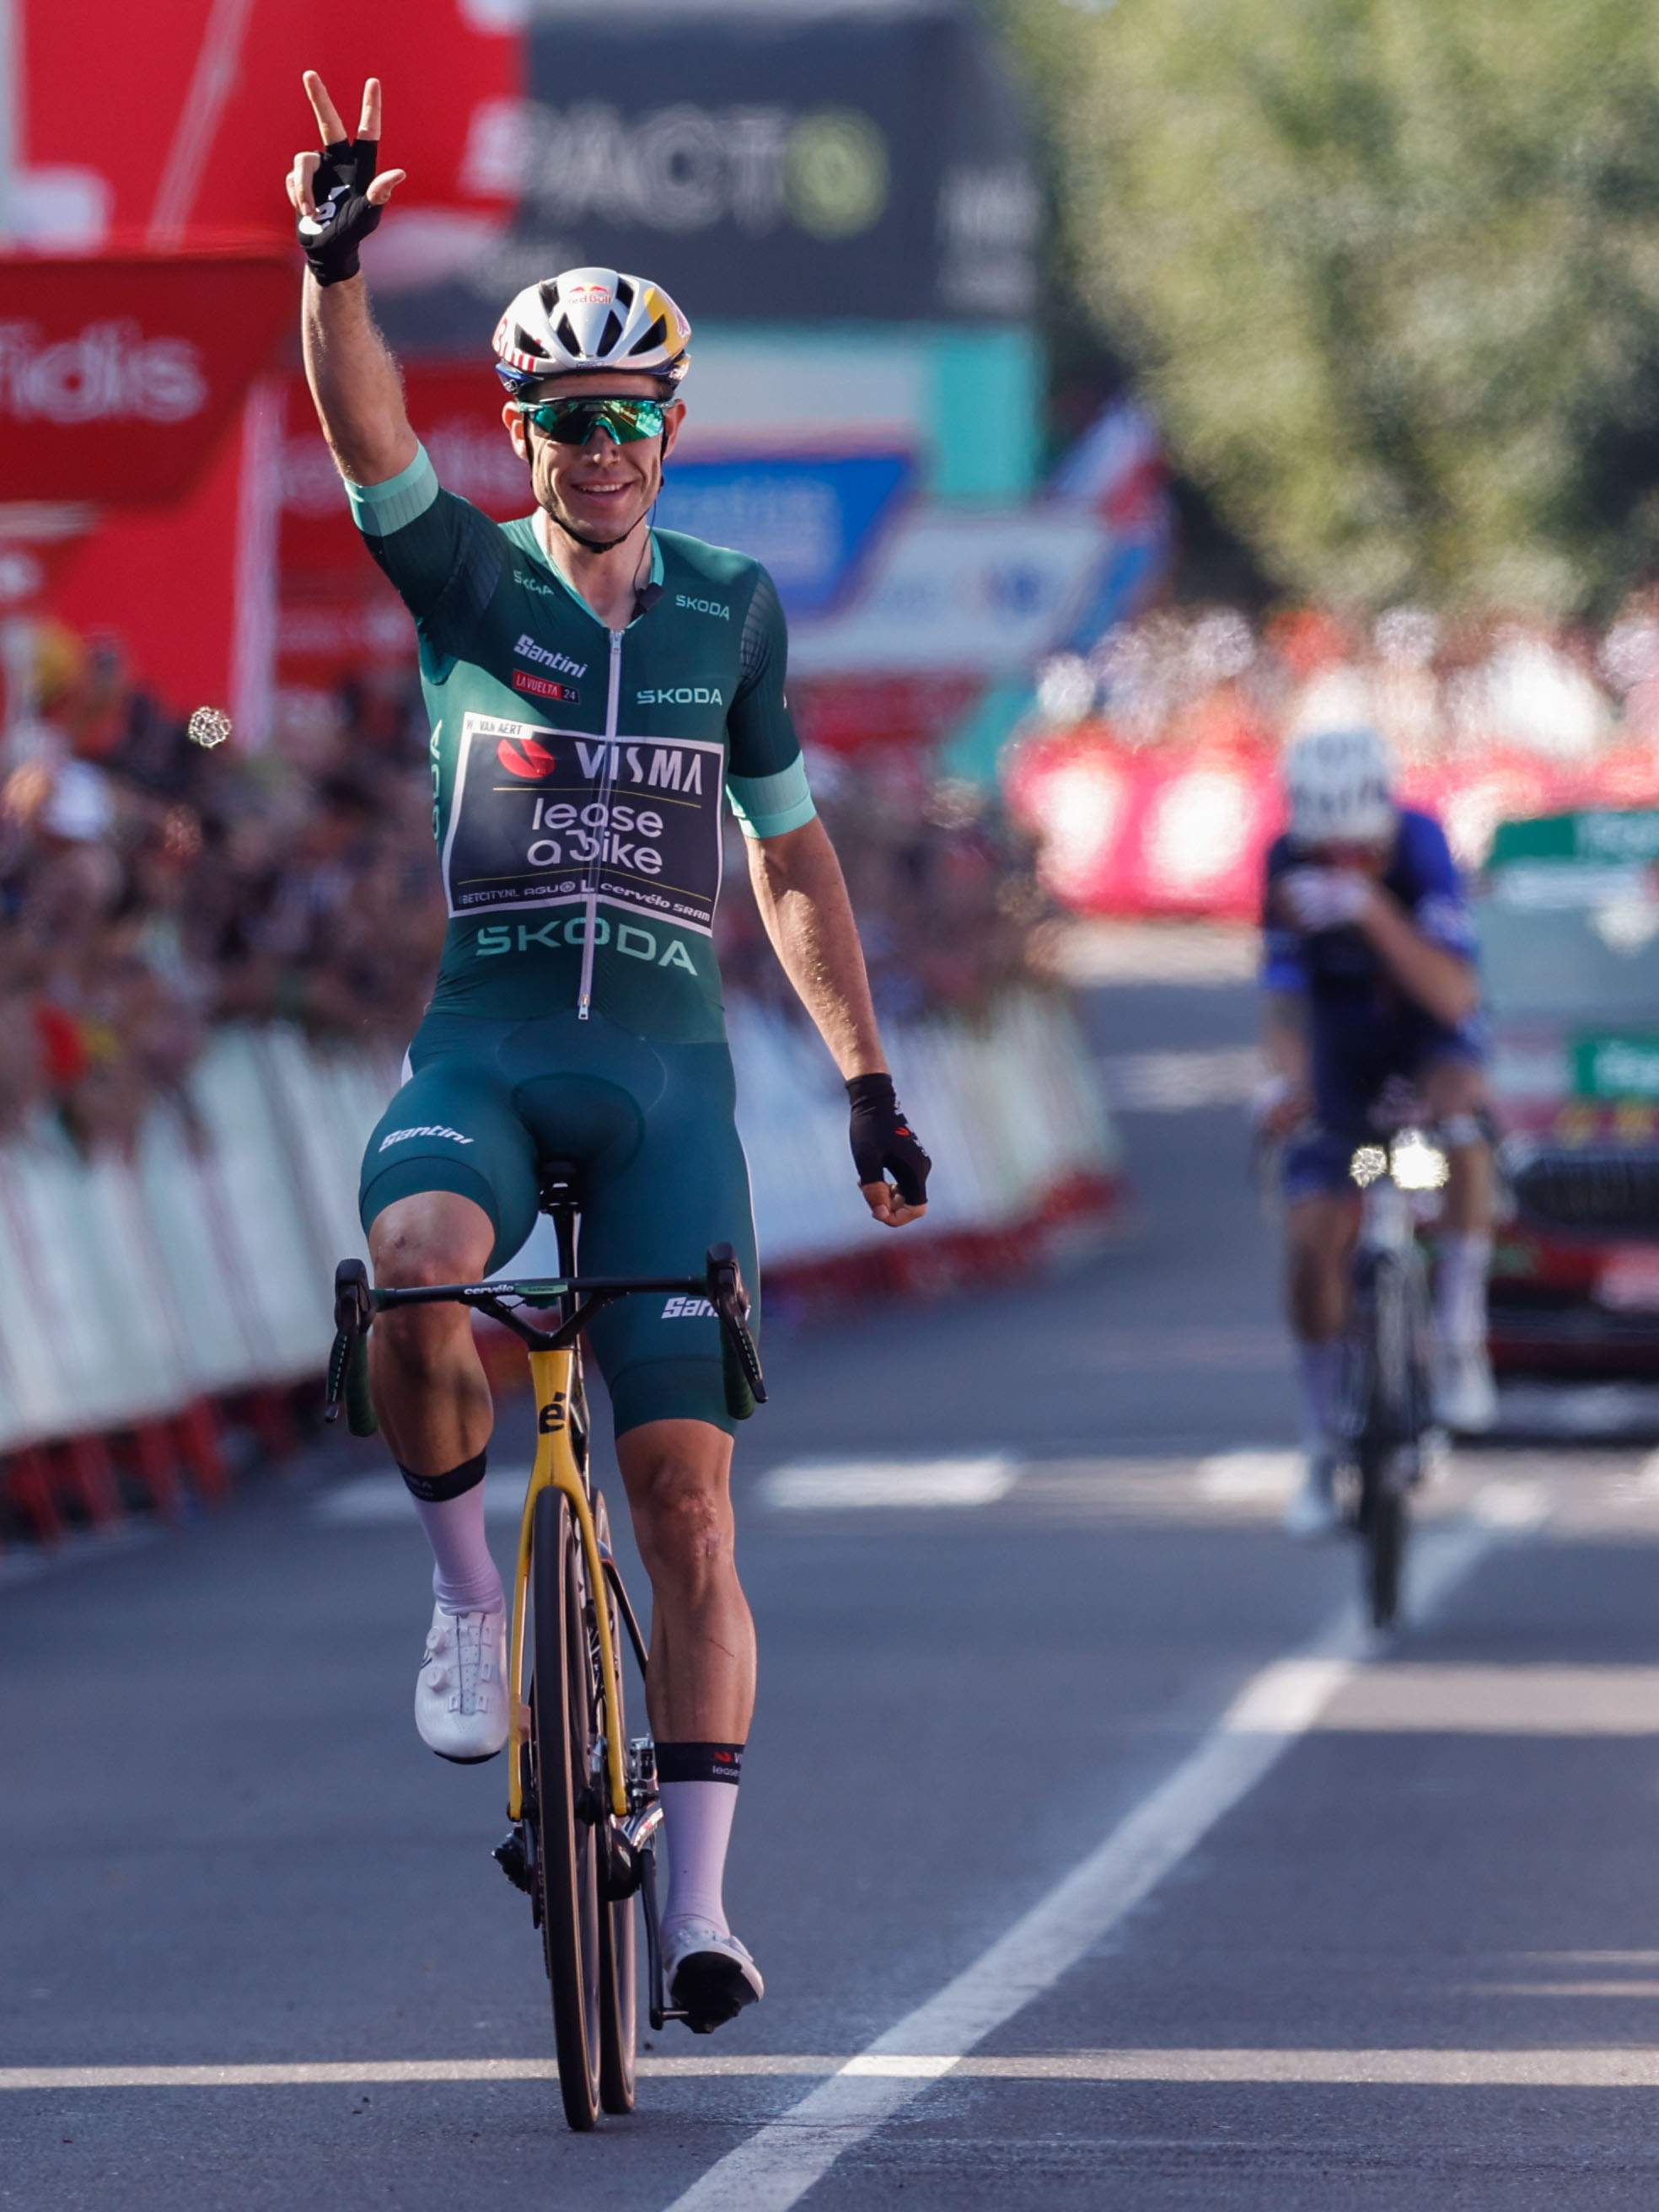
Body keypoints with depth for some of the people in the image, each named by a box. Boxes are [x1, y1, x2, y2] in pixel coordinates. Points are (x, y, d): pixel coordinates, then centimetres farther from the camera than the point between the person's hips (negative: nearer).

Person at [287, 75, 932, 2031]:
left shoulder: (730, 608, 11)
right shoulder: (464, 578, 5)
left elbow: (790, 853, 18)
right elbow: (364, 430, -14)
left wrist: (866, 1081, 16)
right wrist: (333, 263, -33)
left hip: (667, 1071, 1)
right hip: (484, 1044, -1)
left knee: (687, 1494, -6)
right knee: (417, 1280, -36)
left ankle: (697, 1902, -2)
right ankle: (466, 1589, -10)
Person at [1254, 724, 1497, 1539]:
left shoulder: (1418, 845, -28)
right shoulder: (1289, 867, -24)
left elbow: (1454, 997, -36)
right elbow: (1283, 999, -28)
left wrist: (1373, 910, -48)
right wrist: (1286, 1079, -49)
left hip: (1427, 1025, -2)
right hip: (1341, 1036, 2)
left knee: (1461, 1120, -36)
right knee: (1311, 1242, -9)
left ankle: (1461, 1342, -21)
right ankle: (1326, 1452, 9)